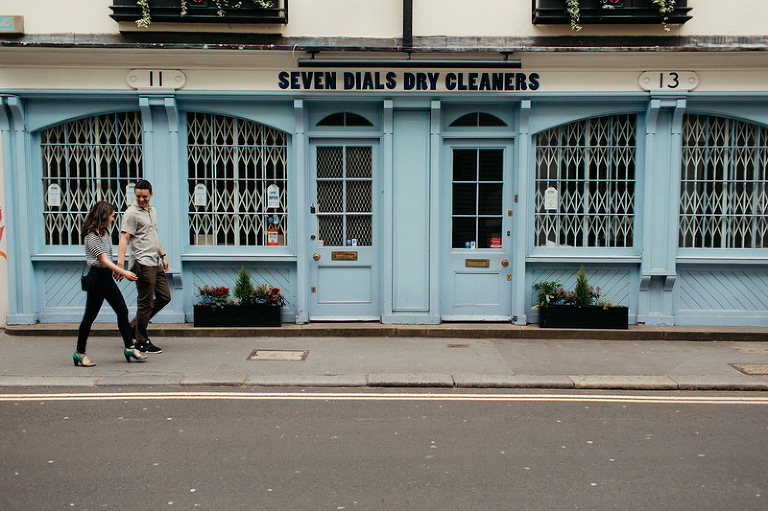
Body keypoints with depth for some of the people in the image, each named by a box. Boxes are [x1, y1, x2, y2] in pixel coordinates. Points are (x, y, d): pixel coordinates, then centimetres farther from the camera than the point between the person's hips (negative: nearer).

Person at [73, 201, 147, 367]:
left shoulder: (105, 232, 12)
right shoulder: (92, 236, -16)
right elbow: (103, 259, -23)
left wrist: (116, 270, 25)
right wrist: (123, 272, -29)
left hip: (107, 277, 9)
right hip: (97, 277, -9)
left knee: (123, 311, 6)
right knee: (90, 316, 0)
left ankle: (129, 348, 11)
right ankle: (79, 353, 12)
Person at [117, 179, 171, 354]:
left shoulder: (152, 211, 18)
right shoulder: (131, 212, -9)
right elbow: (124, 238, -17)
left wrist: (163, 255, 23)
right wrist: (120, 263, -28)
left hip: (156, 263, 9)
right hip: (143, 263, -9)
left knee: (164, 297, 11)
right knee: (146, 303, -5)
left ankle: (134, 326, 21)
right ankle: (142, 342, 5)